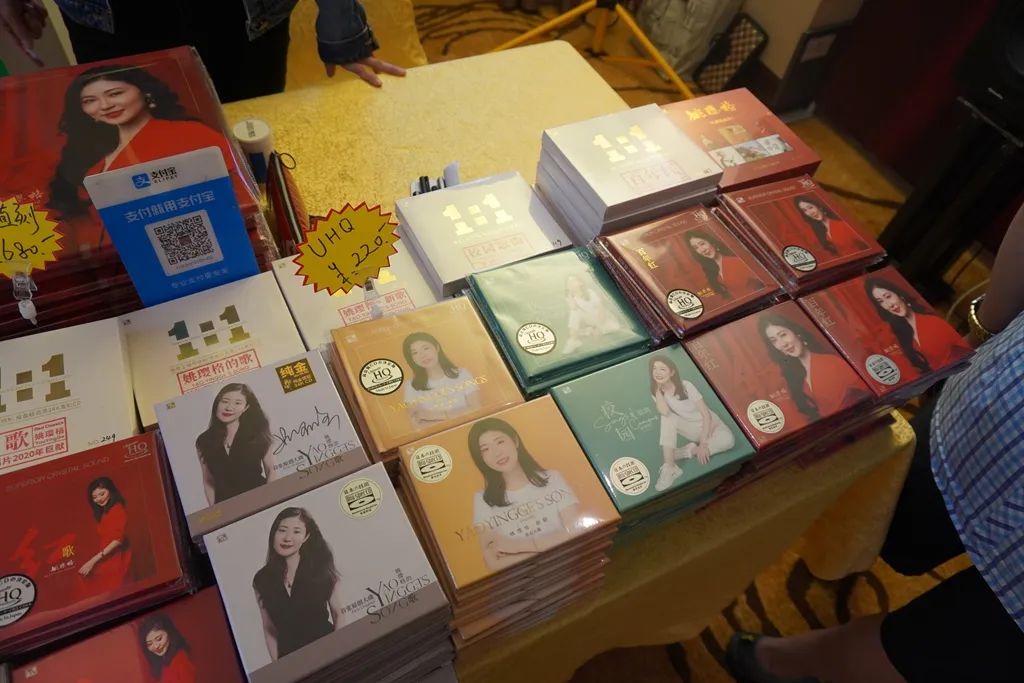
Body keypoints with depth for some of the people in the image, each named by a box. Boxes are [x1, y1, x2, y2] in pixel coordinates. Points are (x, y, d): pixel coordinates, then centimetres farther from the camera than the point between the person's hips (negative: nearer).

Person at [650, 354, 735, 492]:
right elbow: (664, 412, -31)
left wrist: (703, 444, -24)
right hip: (689, 428, 2)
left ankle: (689, 451, -20)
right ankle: (669, 468, -32)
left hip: (707, 424, -2)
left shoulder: (686, 386, -20)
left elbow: (706, 415, -20)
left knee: (728, 440, -34)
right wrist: (658, 389, -25)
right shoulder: (656, 392, -10)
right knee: (667, 418, -30)